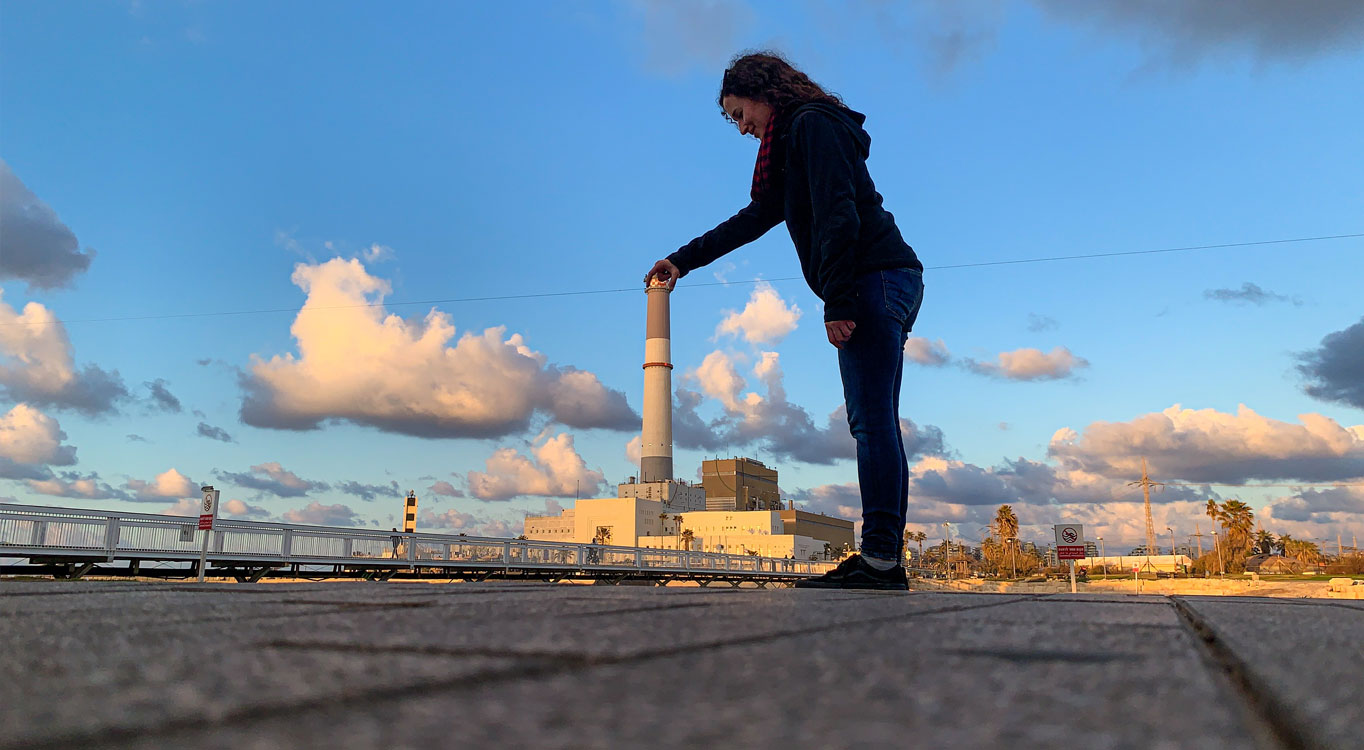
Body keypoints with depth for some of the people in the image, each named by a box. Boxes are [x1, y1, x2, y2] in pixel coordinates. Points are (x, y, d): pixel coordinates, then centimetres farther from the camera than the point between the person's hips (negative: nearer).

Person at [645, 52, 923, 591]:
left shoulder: (813, 124, -2)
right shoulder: (795, 143, 29)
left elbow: (839, 215, -16)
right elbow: (752, 220, 35)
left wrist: (838, 303, -21)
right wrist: (682, 260, 40)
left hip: (875, 278, -10)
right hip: (886, 285, 10)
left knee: (872, 421, -15)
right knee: (875, 423, 3)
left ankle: (880, 559, -17)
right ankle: (887, 561, 2)